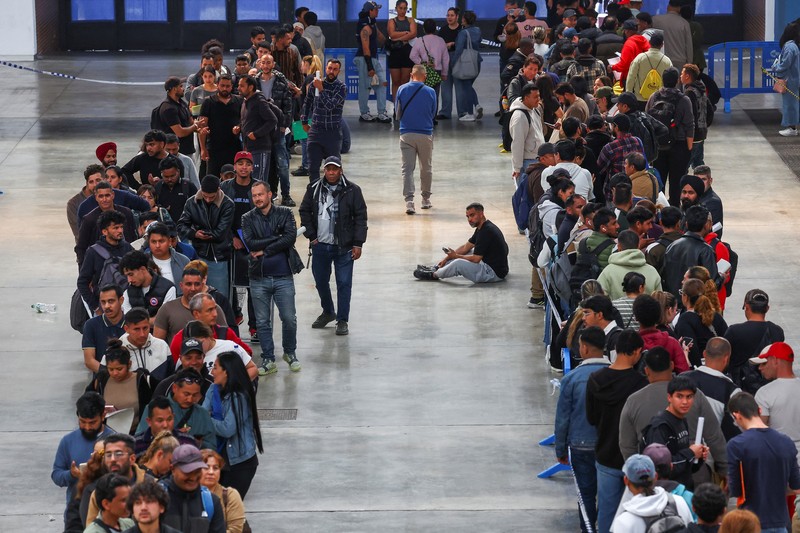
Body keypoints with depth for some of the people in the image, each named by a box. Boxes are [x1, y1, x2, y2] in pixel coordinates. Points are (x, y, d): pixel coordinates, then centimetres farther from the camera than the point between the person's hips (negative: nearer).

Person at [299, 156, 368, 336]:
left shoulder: (352, 190, -5)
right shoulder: (314, 189, 3)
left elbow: (361, 218, -3)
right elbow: (304, 211, 11)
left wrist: (358, 243, -7)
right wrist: (311, 235, 3)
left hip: (344, 247, -3)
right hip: (320, 245, 3)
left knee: (344, 283, -2)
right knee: (320, 281, 14)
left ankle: (342, 320, 8)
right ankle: (328, 312, 36)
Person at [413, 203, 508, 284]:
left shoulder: (486, 231, -22)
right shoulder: (482, 227, 10)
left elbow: (475, 259, -21)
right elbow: (466, 247, 18)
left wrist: (456, 256, -7)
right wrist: (446, 259, 13)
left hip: (495, 273, -11)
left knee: (459, 263, -22)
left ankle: (433, 275, 3)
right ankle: (435, 268, 24)